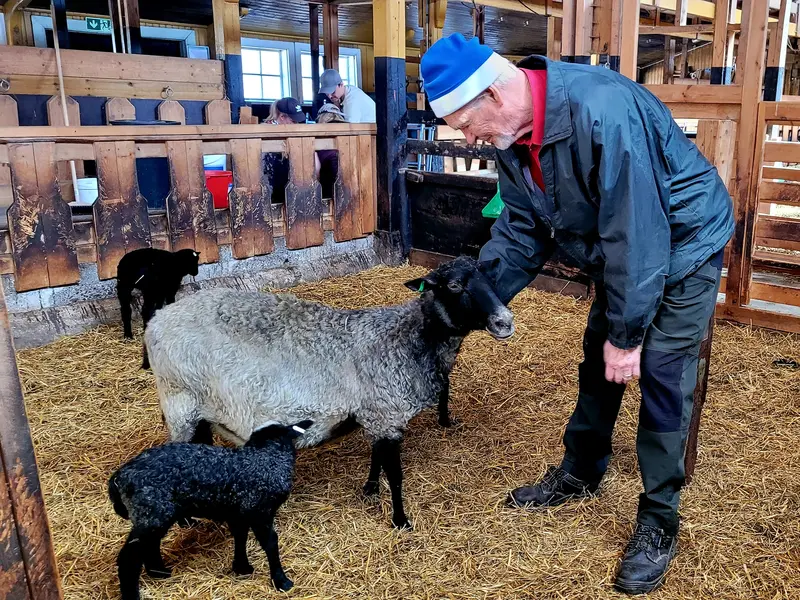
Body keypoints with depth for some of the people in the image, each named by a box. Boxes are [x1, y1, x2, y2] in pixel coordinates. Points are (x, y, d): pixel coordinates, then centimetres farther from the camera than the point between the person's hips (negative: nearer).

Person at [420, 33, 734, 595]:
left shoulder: (602, 111, -37)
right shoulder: (513, 135, -10)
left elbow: (636, 234, -32)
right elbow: (521, 230, 0)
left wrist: (626, 334, -24)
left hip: (683, 245, -8)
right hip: (621, 252, 8)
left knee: (662, 377, -6)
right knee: (597, 361, 14)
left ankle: (659, 521, 10)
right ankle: (580, 474, 33)